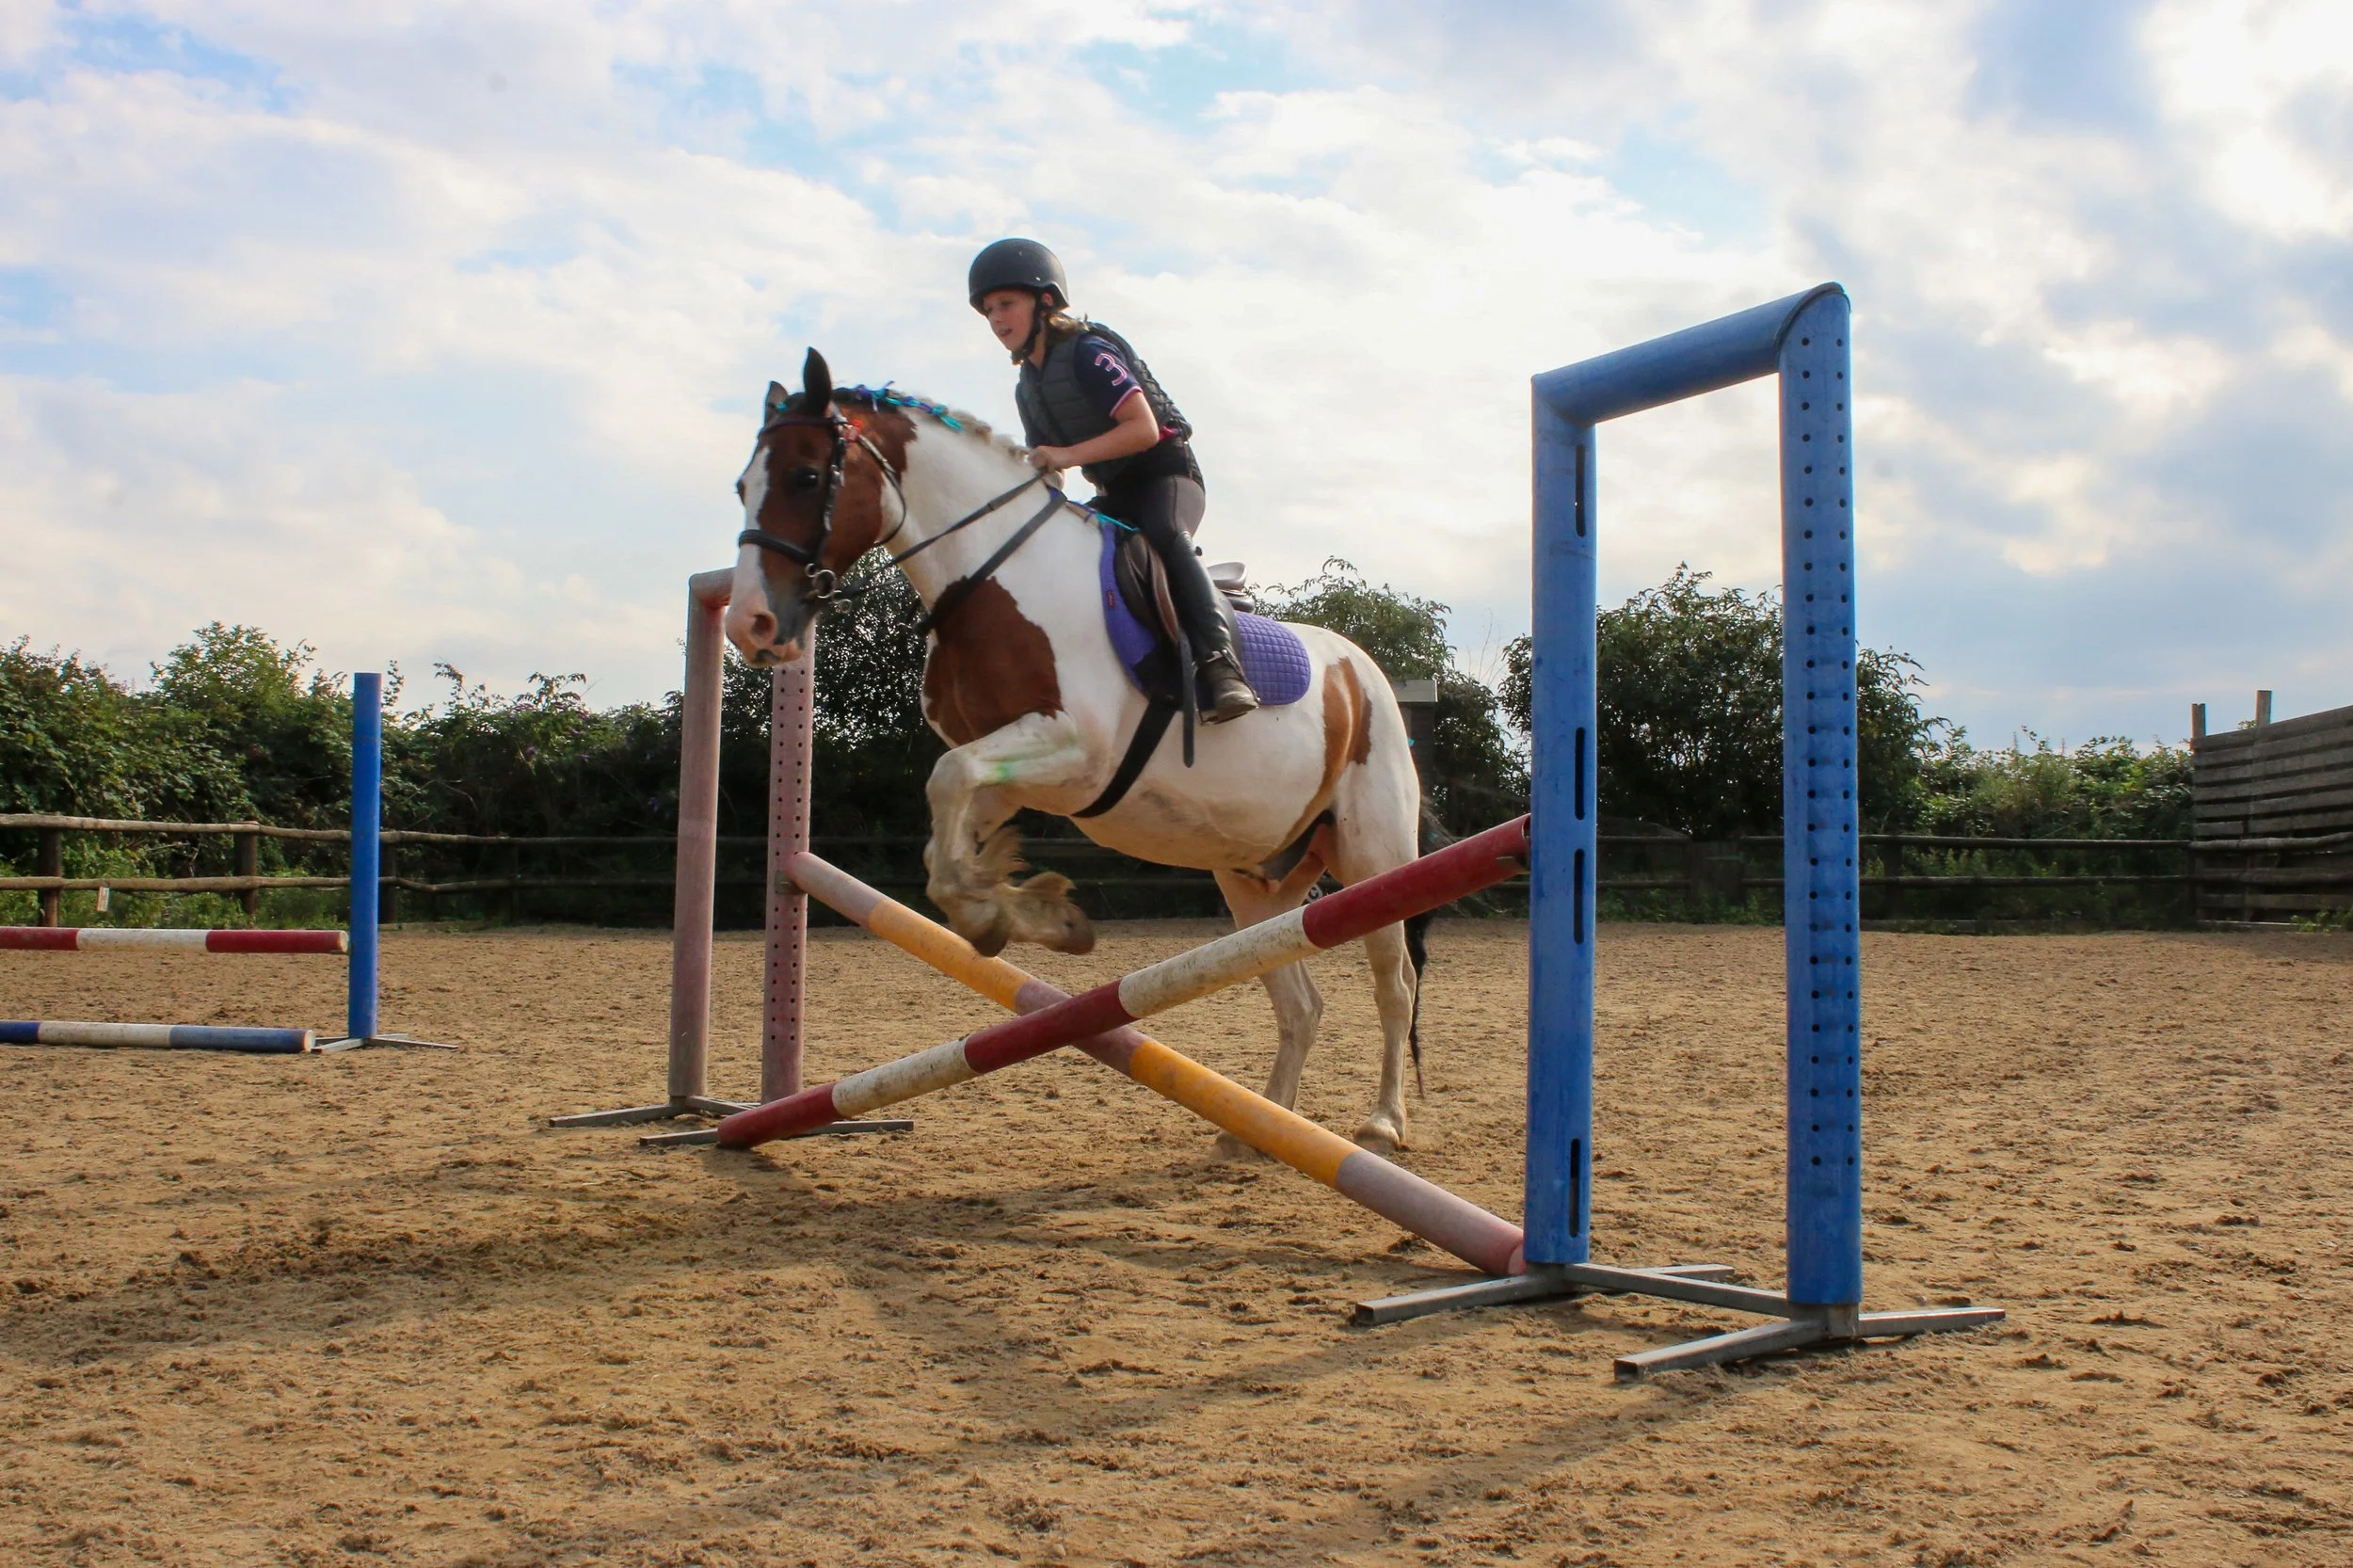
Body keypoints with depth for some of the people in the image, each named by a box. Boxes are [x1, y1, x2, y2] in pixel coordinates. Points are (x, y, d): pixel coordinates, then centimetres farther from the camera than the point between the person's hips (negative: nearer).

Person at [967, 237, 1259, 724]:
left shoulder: (1088, 353, -13)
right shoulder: (1028, 388, 12)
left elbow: (1144, 428, -23)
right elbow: (1041, 470, 18)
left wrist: (1069, 455, -29)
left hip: (1166, 474, -9)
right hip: (1114, 496, 9)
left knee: (1164, 533, -39)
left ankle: (1218, 660, -49)